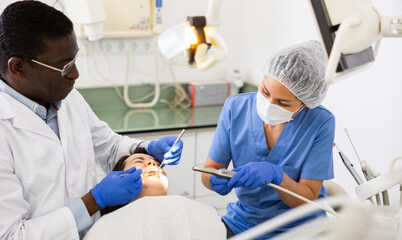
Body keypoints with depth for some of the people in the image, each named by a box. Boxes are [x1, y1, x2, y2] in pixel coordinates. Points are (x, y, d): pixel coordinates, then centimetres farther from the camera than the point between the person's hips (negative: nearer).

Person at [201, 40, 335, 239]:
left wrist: (276, 175, -33)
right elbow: (208, 170, -4)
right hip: (243, 221, 3)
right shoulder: (235, 107, -10)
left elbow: (307, 200, -14)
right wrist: (216, 180, -26)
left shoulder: (320, 123, -17)